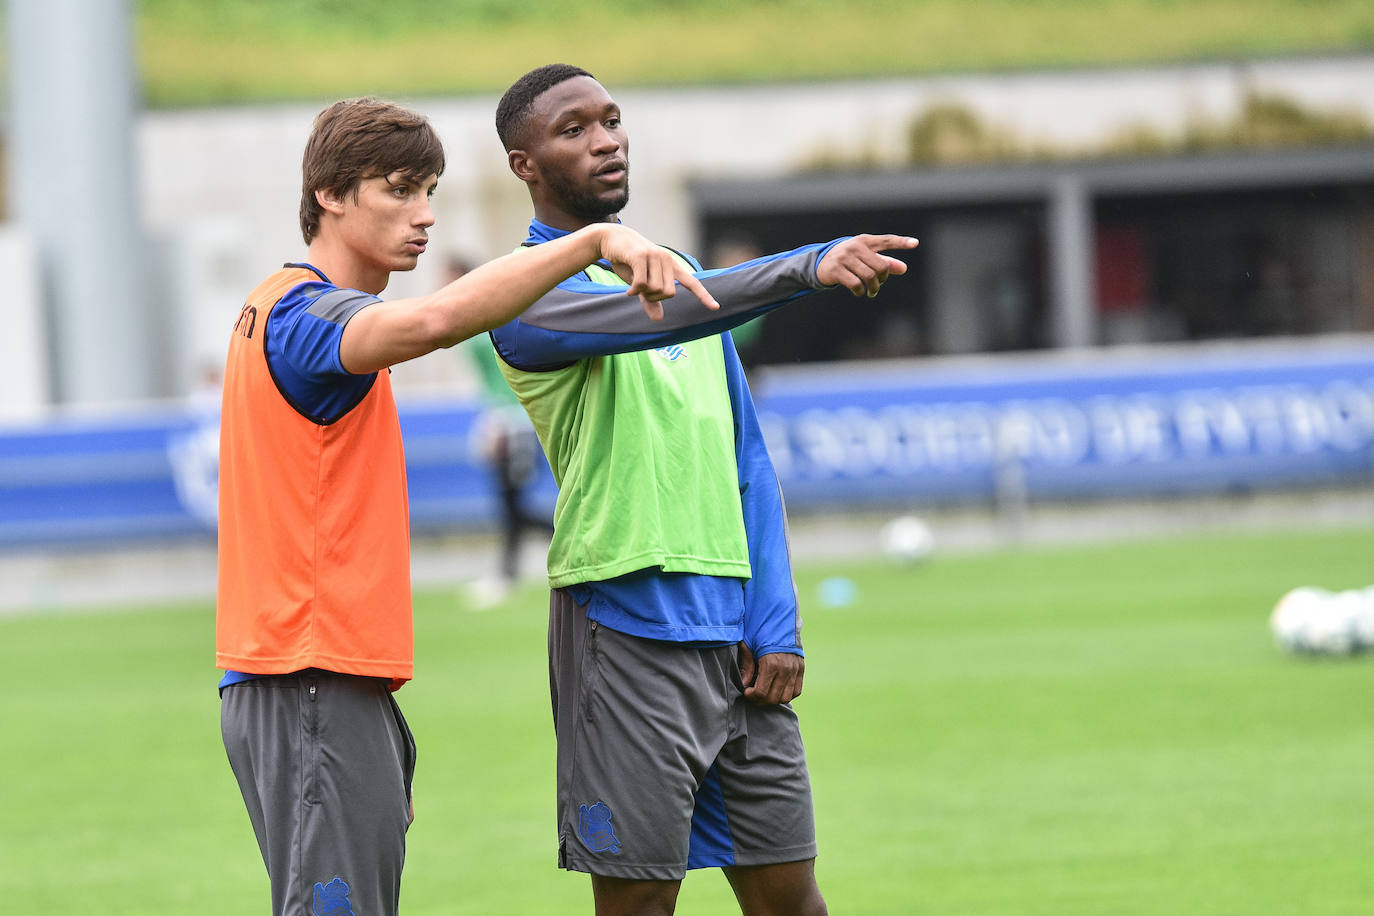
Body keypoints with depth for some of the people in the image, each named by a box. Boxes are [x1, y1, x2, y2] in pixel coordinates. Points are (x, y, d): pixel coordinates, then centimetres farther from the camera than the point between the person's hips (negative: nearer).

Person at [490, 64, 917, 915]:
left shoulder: (676, 267, 18)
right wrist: (806, 268, -39)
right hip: (626, 626, -6)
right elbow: (648, 316, -27)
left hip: (736, 636, 6)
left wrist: (775, 625, 8)